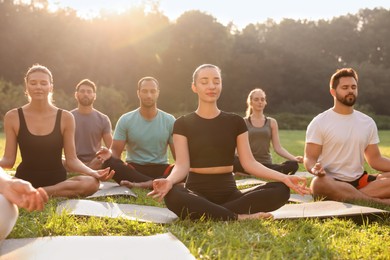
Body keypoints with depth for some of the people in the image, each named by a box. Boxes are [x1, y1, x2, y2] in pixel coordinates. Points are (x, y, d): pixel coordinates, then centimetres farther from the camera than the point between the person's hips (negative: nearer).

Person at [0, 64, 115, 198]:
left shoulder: (65, 117, 0)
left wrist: (92, 172, -19)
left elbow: (71, 159, 0)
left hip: (57, 180, 3)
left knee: (91, 183, -32)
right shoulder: (13, 117, 1)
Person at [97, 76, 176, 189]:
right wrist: (110, 154, -28)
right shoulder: (125, 120, 0)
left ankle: (141, 185, -36)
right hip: (134, 169, 0)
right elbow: (116, 151, -2)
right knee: (109, 162, -31)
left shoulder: (169, 121, 2)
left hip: (160, 169, 0)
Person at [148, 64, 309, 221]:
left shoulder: (236, 122, 9)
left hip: (229, 193, 3)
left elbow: (249, 163, 2)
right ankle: (239, 217, -26)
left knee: (281, 190, -22)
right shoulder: (183, 124, 3)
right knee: (172, 195, -39)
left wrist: (283, 177, -13)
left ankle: (207, 213, -24)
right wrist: (169, 181, -33)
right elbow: (182, 165, -9)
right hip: (197, 194, -3)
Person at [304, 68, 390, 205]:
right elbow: (309, 158, -7)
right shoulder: (319, 123, -3)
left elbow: (375, 159, 13)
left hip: (359, 181, 4)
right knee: (319, 184, -39)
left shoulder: (368, 122, 11)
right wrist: (315, 169, -31)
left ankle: (349, 198, -28)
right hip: (332, 181, -4)